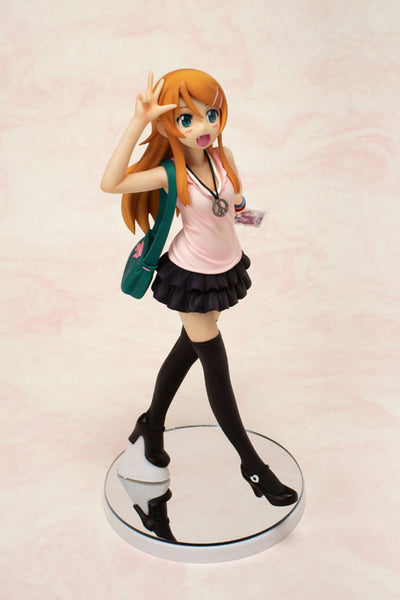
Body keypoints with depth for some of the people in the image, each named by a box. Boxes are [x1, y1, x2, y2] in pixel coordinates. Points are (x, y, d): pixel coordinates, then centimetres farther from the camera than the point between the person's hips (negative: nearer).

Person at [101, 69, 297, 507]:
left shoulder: (223, 156, -8)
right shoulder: (172, 174, -23)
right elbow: (110, 183, -38)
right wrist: (137, 124, -39)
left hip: (226, 267, 7)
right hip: (192, 276, -6)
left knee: (188, 349, 19)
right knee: (216, 366, 2)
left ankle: (150, 430, 40)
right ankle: (251, 463, 15)